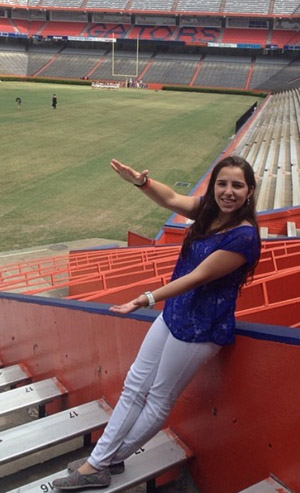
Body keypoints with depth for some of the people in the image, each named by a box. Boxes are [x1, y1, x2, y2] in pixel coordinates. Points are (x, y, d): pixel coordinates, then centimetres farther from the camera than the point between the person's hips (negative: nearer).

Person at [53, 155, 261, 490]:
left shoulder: (244, 236, -23)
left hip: (200, 330, -8)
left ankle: (105, 462, 32)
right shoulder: (209, 209, 0)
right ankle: (99, 461, 27)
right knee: (134, 386, 13)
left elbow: (199, 276, -25)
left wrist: (149, 298, -27)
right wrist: (141, 181, -26)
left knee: (159, 400, 11)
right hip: (172, 314, 8)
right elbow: (171, 200, -7)